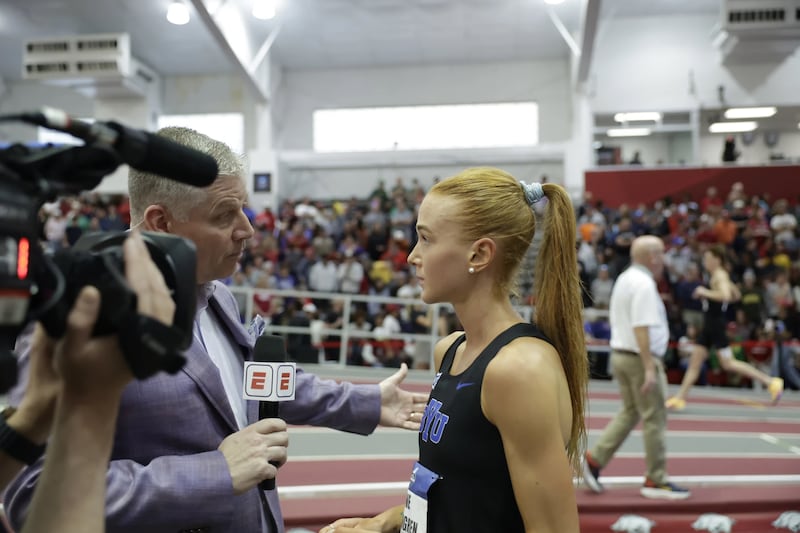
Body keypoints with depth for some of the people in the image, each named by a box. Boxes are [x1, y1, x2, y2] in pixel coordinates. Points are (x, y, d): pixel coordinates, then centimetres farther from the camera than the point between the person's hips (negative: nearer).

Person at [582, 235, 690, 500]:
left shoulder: (624, 279, 13)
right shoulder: (644, 284, -17)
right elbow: (641, 329, -24)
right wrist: (649, 369, -24)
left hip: (620, 354, 9)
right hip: (640, 358, -9)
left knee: (630, 413, 17)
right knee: (654, 419, 1)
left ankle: (595, 459, 12)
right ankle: (656, 480, 9)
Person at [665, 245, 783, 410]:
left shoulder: (720, 276, -13)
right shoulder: (717, 276, 15)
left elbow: (726, 295, -31)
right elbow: (736, 295, 27)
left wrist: (705, 292, -21)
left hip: (717, 324, -10)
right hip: (709, 324, 10)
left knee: (727, 363, -7)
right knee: (695, 361, 8)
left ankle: (771, 382, 1)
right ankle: (680, 398, 10)